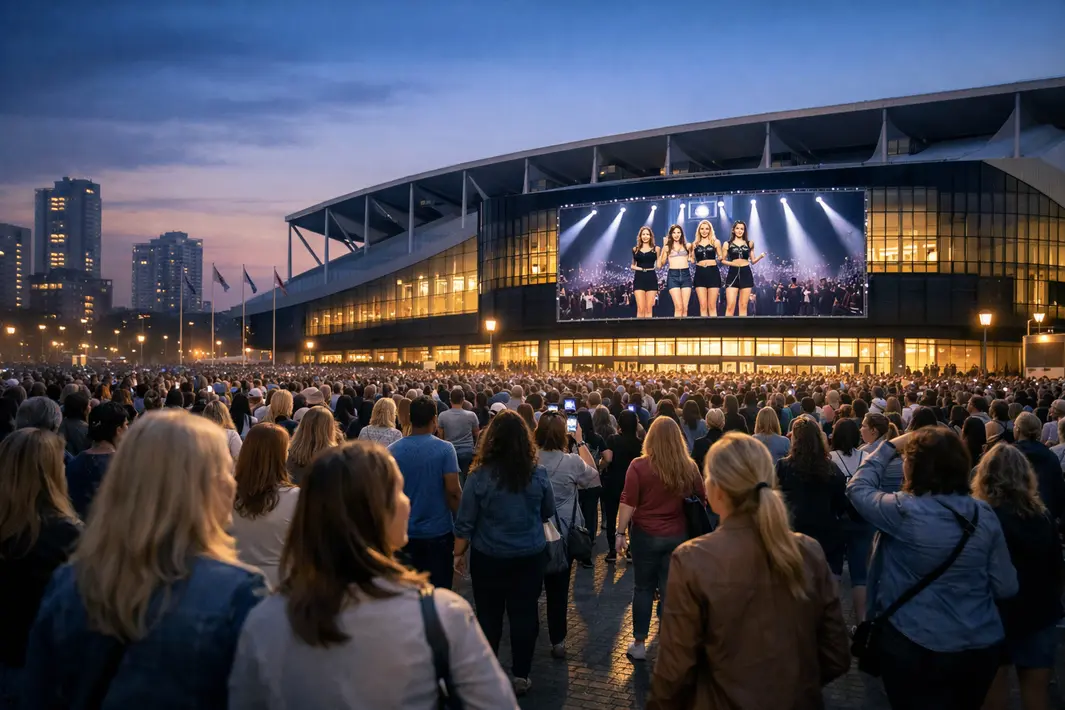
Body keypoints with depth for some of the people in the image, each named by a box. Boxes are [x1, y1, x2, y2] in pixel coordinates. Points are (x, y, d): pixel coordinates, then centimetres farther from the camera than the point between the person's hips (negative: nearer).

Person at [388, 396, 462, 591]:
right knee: (440, 591, 12)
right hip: (439, 531, -2)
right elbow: (453, 490, -15)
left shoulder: (392, 451, -5)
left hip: (404, 533, 3)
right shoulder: (445, 449, -13)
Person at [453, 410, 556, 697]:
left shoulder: (479, 475, -15)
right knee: (524, 615, 11)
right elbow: (548, 513, 8)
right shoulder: (538, 473, -8)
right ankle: (520, 676, 20)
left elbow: (465, 522, -8)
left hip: (488, 557, -1)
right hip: (529, 556, 1)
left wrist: (459, 553, 6)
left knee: (489, 616, 13)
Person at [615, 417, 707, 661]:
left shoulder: (639, 466, -13)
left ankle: (639, 644, 16)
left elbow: (628, 503, -12)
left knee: (643, 588, 10)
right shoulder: (689, 467, -3)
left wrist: (620, 533, -4)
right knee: (670, 590, 10)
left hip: (646, 534, -2)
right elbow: (702, 500, 7)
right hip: (678, 536, 2)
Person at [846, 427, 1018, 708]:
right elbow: (1006, 587, -1)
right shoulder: (984, 514, -7)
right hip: (982, 646, 5)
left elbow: (858, 488, -1)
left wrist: (888, 446, 5)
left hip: (916, 649, -5)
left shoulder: (903, 511, -21)